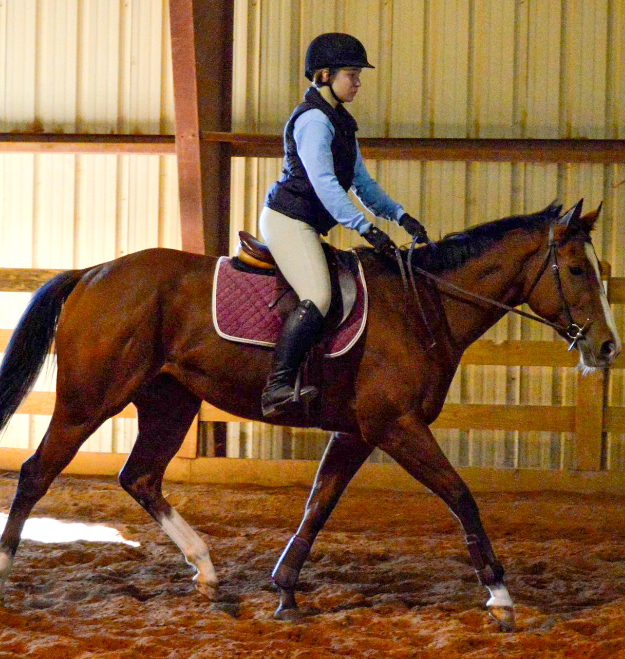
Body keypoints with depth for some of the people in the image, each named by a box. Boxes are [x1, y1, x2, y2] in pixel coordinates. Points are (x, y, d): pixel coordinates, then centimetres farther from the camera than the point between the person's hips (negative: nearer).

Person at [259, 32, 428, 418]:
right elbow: (323, 182, -23)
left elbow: (361, 181, 22)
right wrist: (365, 228, -28)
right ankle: (278, 388, -30)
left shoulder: (341, 122, 18)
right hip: (288, 219, -11)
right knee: (318, 298, -25)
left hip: (307, 225, 11)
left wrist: (399, 216, 10)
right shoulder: (313, 119, -14)